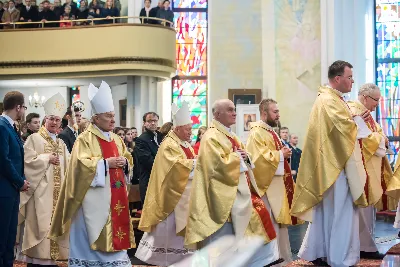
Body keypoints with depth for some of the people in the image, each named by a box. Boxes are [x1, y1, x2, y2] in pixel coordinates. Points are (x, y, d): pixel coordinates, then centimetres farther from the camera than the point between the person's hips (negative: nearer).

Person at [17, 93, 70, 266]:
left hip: (58, 190, 6)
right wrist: (48, 158, -10)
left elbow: (69, 164, 13)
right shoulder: (34, 138, -1)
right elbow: (28, 160, -12)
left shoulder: (61, 144, 18)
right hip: (41, 190, -6)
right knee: (40, 224, -8)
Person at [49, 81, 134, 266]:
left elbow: (128, 159, 19)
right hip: (95, 197, -7)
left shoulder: (116, 140, 15)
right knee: (93, 234, -4)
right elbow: (81, 163, -16)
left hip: (115, 196, 7)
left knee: (114, 231, 7)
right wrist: (106, 163, -19)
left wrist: (124, 163, -4)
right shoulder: (85, 139, -7)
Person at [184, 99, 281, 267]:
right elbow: (219, 164, -23)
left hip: (242, 188, 9)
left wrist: (245, 157, -3)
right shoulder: (211, 137, -12)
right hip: (227, 192, -9)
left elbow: (243, 160, 20)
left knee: (258, 215, 4)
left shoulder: (231, 136, 17)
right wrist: (237, 156, -10)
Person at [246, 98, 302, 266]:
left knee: (280, 220, 13)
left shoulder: (270, 132, 17)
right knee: (272, 223, -9)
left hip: (278, 182, 10)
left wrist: (284, 154, 9)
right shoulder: (257, 133, -13)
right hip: (268, 184, -10)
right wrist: (280, 155, -16)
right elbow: (258, 158, -24)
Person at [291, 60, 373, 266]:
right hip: (337, 166, -10)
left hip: (332, 165, 10)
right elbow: (345, 128, -25)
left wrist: (355, 120, 4)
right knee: (341, 212, -3)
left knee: (325, 211, 14)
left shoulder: (330, 98, 16)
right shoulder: (329, 101, -17)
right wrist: (359, 121, -6)